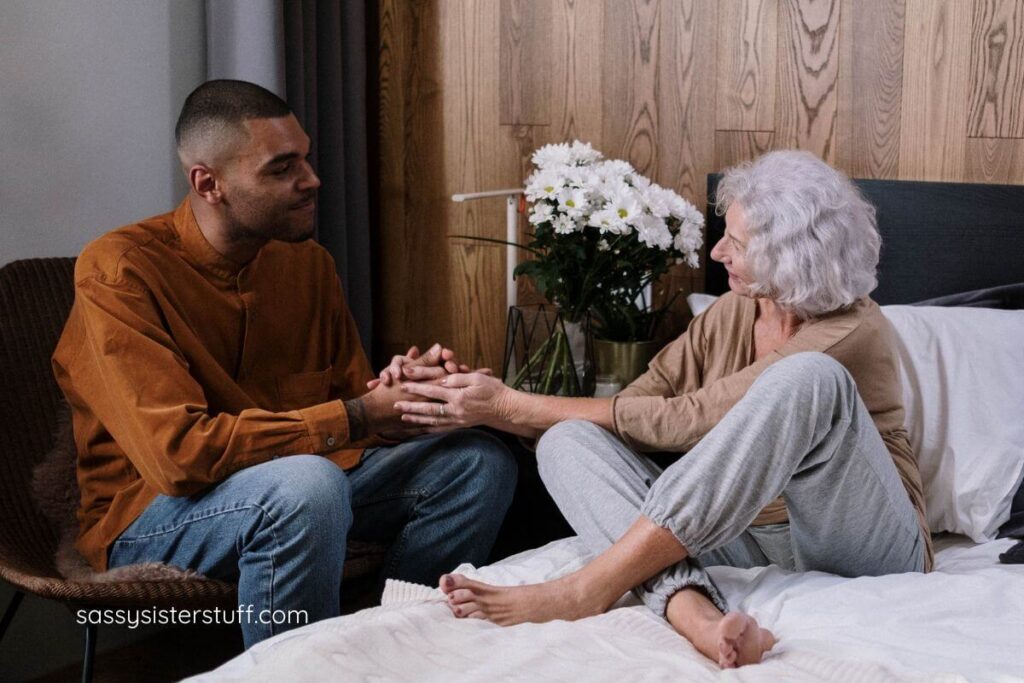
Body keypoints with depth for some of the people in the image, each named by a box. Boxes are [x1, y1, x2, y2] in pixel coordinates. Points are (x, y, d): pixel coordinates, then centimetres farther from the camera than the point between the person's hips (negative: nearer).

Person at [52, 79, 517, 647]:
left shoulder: (307, 261, 3)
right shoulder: (118, 271, -19)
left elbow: (350, 394, 10)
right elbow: (179, 452, -28)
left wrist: (398, 388, -16)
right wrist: (356, 418, -26)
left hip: (300, 478, 7)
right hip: (153, 511, -7)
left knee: (479, 463, -4)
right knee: (308, 485, -37)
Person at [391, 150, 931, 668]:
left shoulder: (853, 332, -16)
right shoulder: (733, 312, 7)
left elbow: (685, 420, -20)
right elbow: (631, 410, 3)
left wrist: (513, 407, -17)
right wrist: (488, 411, -8)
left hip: (861, 546, -6)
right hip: (749, 536, 6)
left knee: (805, 377, -34)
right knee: (567, 443, -12)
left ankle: (587, 591, -34)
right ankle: (696, 616, -41)